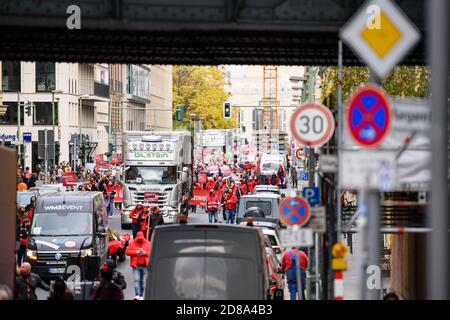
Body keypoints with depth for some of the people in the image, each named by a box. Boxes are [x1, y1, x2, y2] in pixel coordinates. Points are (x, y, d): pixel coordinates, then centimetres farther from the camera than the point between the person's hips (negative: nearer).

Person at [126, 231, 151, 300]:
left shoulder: (148, 243, 6)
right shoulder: (132, 243, 4)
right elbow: (127, 251, -1)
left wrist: (145, 253, -14)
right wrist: (136, 252, -14)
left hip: (144, 265, 1)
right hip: (136, 265, -1)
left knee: (142, 281, 6)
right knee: (137, 280, -13)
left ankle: (141, 295, 14)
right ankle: (137, 295, -20)